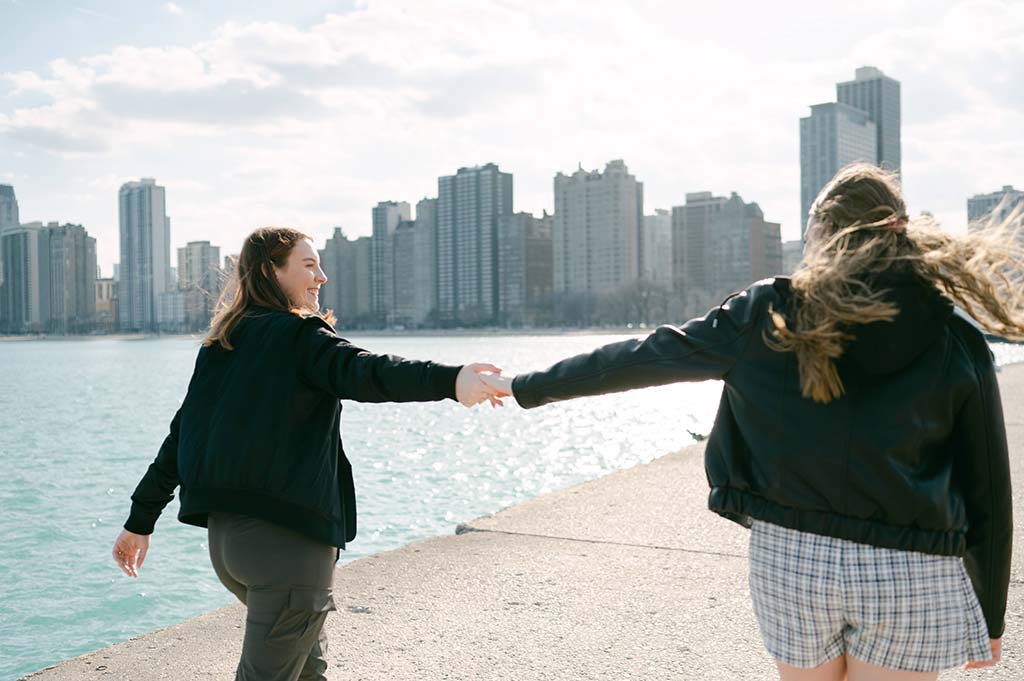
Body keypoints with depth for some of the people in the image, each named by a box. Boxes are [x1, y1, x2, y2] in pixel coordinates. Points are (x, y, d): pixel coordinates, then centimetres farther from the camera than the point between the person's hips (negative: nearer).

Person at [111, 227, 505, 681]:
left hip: (223, 533, 9)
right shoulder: (298, 335, -9)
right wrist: (450, 380, -44)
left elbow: (182, 433, 15)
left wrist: (140, 522, 21)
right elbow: (363, 373, -29)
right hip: (286, 537, -9)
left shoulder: (221, 345, 13)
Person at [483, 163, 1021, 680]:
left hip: (789, 557, 1)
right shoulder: (958, 343, 0)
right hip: (911, 574, 0)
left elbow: (640, 358, 3)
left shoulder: (766, 315, -2)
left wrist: (527, 388, 15)